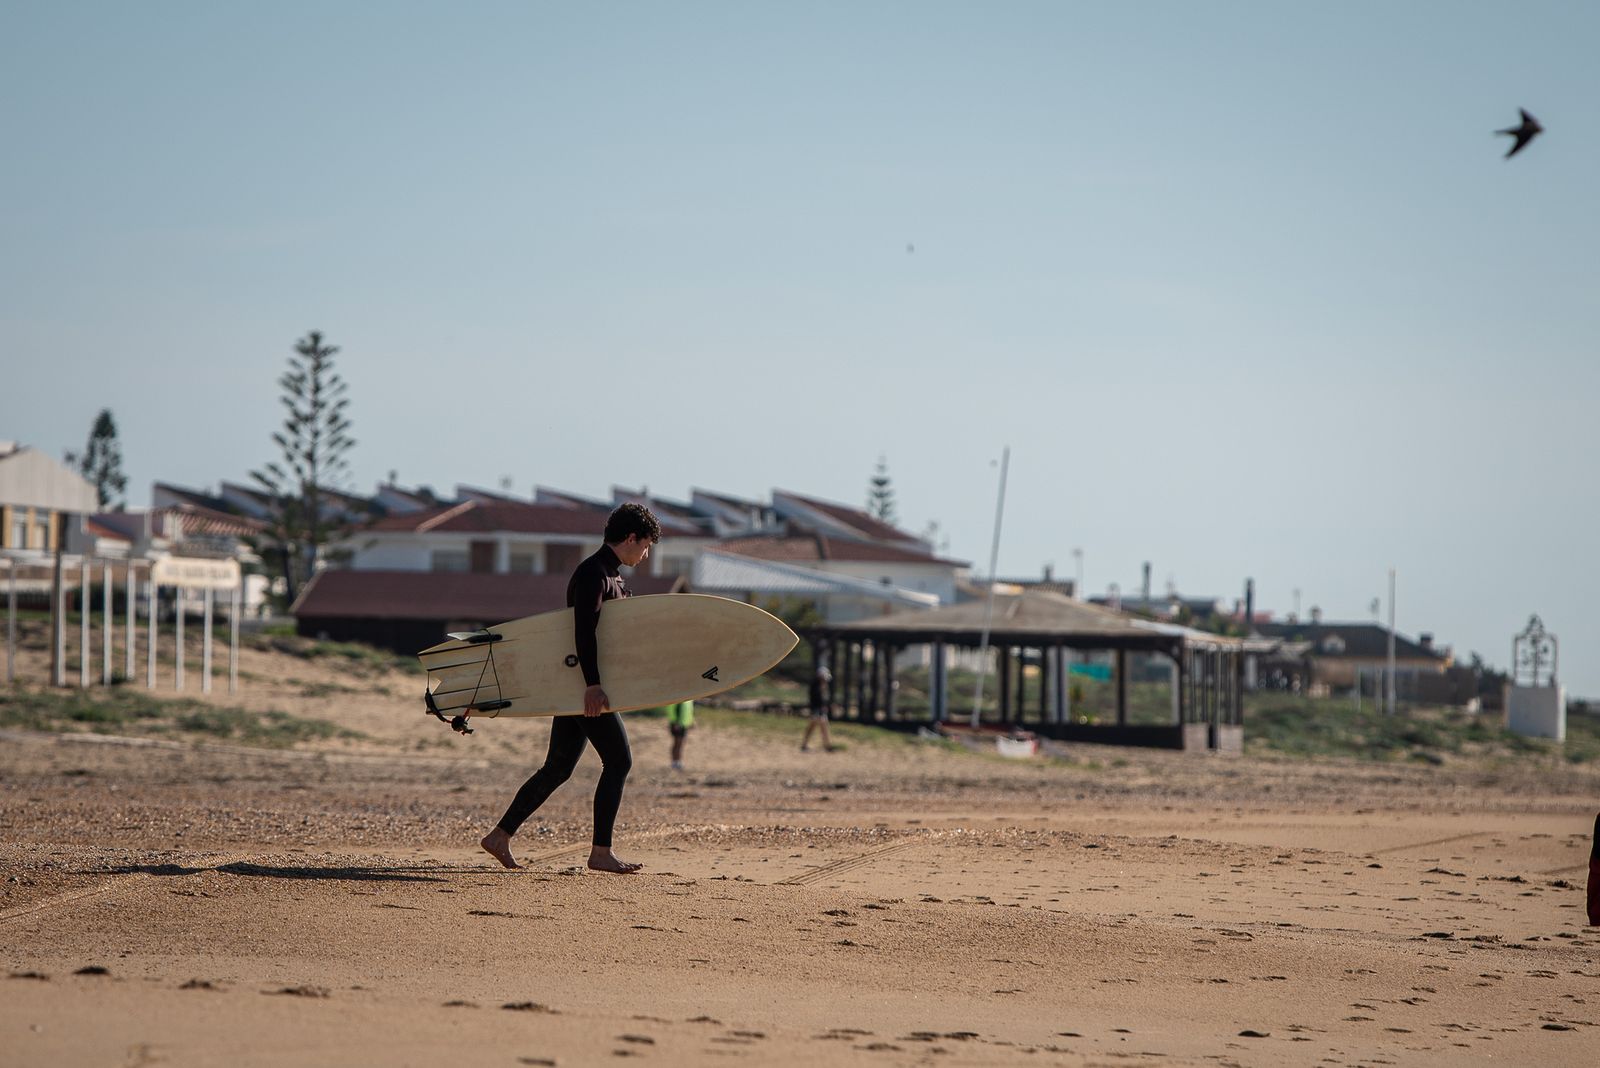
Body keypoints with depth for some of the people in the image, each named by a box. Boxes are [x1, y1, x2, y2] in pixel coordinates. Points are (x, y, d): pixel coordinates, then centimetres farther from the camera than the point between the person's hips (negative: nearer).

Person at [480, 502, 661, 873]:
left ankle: (499, 837, 11)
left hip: (578, 686, 10)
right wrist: (593, 685, -30)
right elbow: (584, 631, -23)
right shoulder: (594, 574, -13)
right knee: (618, 761, -8)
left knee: (558, 768, 10)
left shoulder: (610, 577, 20)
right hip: (585, 684, -10)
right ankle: (601, 852, -5)